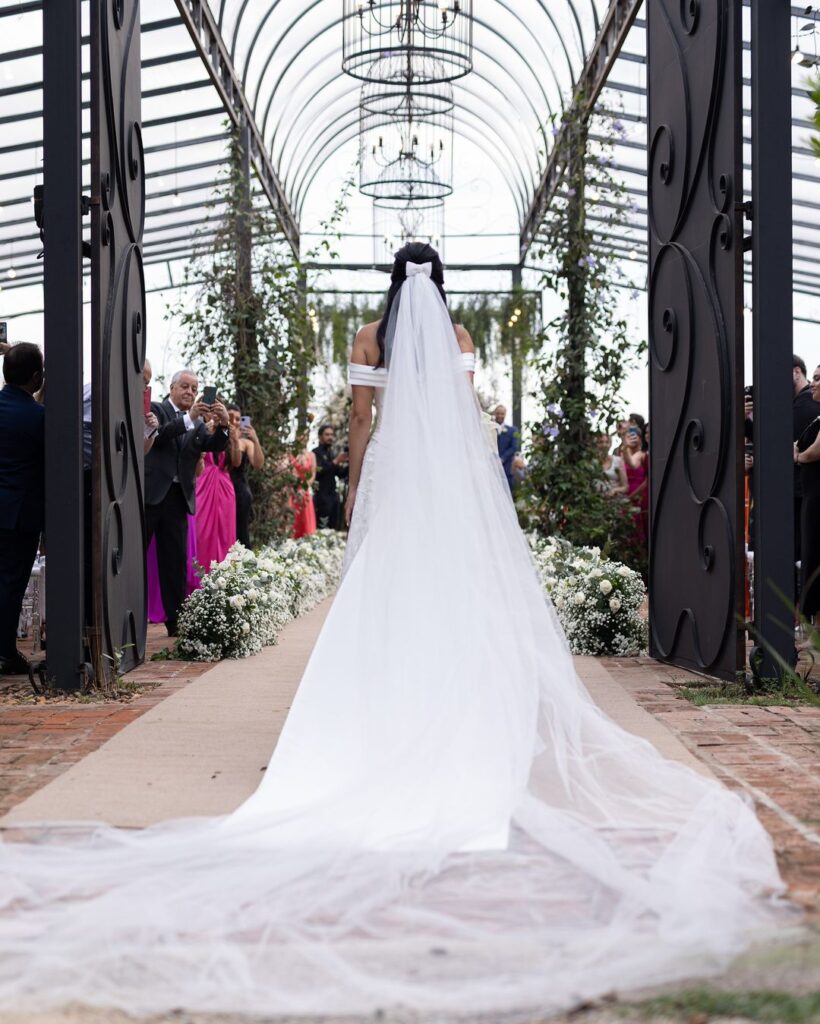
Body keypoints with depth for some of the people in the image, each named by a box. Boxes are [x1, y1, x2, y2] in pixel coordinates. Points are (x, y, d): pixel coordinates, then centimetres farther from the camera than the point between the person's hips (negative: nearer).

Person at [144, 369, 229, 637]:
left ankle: (176, 619, 9)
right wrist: (189, 419, -25)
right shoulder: (155, 409, 2)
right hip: (149, 493, -5)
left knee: (175, 560, 6)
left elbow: (217, 446, 2)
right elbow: (156, 435, -17)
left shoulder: (198, 422, 16)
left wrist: (223, 425, -17)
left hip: (178, 497, 5)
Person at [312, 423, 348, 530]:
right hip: (321, 496, -7)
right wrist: (335, 462, -20)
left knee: (335, 528, 3)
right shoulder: (316, 453, -4)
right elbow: (317, 472, -18)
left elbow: (341, 474, 16)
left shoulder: (333, 454, 18)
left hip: (334, 495, 7)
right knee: (323, 528, -14)